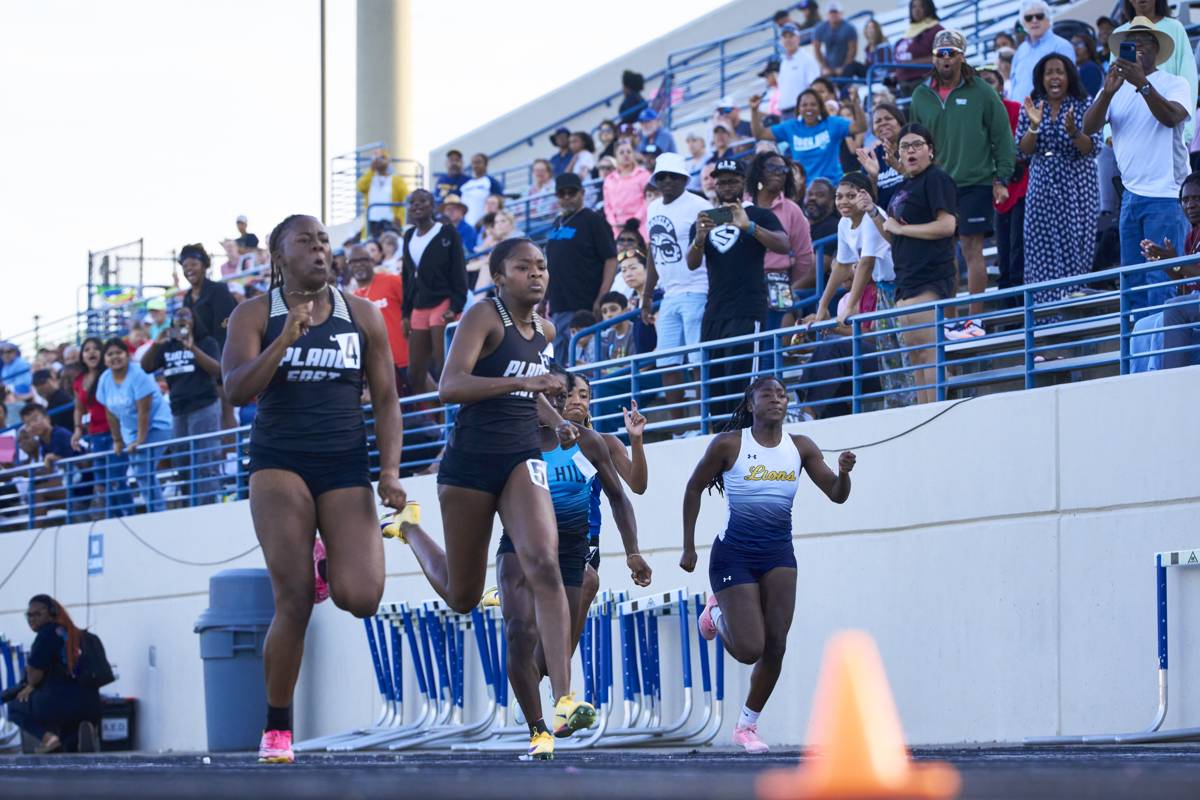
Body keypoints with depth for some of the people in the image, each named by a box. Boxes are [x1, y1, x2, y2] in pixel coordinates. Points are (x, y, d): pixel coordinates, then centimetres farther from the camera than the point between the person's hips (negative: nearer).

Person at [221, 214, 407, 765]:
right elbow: (237, 390, -11)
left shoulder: (362, 315, 8)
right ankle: (276, 730, 4)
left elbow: (386, 399, 10)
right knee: (294, 602, -11)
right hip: (279, 463, -2)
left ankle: (325, 565, 24)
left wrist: (390, 470, -2)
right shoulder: (255, 315, 2)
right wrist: (287, 337, -21)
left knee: (361, 597, -15)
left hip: (345, 466, 2)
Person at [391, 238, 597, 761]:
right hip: (471, 460, -4)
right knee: (461, 597, 10)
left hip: (522, 458, 4)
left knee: (544, 565, -21)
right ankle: (408, 528, 44)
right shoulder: (485, 316, -10)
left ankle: (564, 703, -29)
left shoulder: (544, 330, 11)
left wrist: (558, 422, 11)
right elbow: (449, 387, -24)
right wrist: (521, 382, -33)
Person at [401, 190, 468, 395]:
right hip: (418, 308, 7)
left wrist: (455, 307, -15)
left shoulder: (447, 233, 0)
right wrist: (406, 313, 14)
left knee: (444, 370, -14)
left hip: (443, 305, -7)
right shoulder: (409, 236, 17)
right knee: (415, 375, 2)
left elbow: (459, 272, -5)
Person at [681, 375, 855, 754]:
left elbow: (837, 495, 1)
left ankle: (748, 723, 16)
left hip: (779, 555, 4)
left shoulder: (800, 447, 2)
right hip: (735, 553, -4)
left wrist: (843, 473, -23)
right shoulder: (729, 444, -8)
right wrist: (688, 548, 1)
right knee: (750, 649, -11)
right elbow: (694, 488, 2)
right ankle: (717, 615, 23)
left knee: (775, 648, -3)